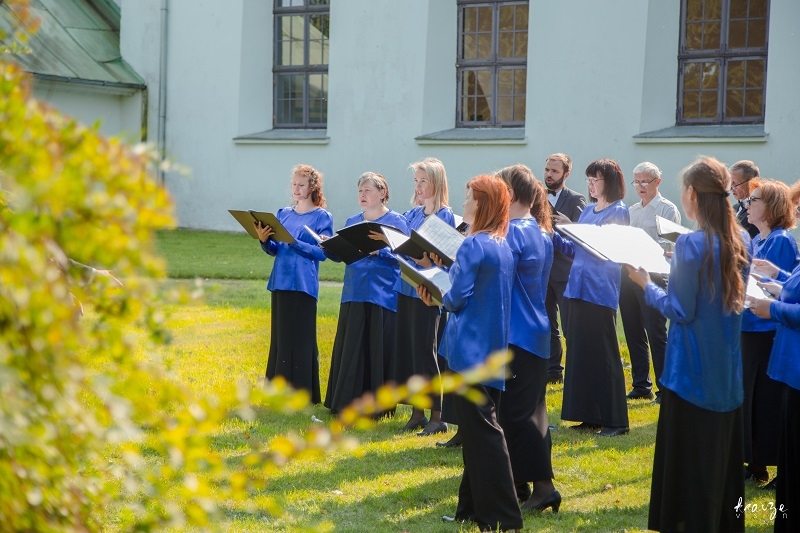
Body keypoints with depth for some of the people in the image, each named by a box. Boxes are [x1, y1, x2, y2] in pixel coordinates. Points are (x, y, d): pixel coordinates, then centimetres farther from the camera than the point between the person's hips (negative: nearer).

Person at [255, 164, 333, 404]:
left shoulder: (322, 217, -2)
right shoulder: (283, 214, 14)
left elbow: (322, 252, -11)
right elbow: (274, 250, 14)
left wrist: (293, 242, -21)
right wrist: (264, 240, -8)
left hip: (303, 284, -6)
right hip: (280, 282, 6)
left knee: (300, 339, -6)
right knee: (280, 337, 8)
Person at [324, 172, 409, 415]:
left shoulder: (396, 221, -1)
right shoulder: (352, 222, 16)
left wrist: (379, 251, -22)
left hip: (383, 295, -5)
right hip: (353, 294, 5)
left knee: (378, 350, -3)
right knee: (350, 350, 6)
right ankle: (347, 402, 14)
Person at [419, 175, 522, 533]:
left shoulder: (473, 245, -16)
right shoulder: (503, 246, 11)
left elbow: (458, 298, -17)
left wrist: (437, 298, 3)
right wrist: (444, 295, 11)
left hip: (470, 349, -9)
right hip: (494, 348, 9)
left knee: (479, 430, -6)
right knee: (480, 429, 14)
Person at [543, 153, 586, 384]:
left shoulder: (576, 201, -3)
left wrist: (567, 224, -29)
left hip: (565, 271, -5)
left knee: (571, 326, -4)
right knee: (547, 326, 11)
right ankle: (553, 370, 19)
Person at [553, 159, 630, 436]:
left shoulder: (618, 212, -7)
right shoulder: (587, 211, 16)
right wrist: (553, 235, 6)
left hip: (601, 291, -8)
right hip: (579, 288, 8)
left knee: (603, 354, -6)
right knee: (580, 352, 8)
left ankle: (615, 420, -1)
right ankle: (589, 416, 16)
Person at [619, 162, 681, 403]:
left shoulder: (667, 210, -3)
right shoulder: (631, 211, 17)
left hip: (653, 276, -7)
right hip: (628, 275, 7)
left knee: (656, 334, -5)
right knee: (633, 333, 10)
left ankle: (665, 388, 0)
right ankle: (641, 385, 19)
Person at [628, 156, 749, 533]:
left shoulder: (691, 244, -19)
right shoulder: (738, 241, 4)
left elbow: (681, 310, -17)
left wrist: (646, 285, -4)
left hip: (693, 372, -8)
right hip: (727, 372, 8)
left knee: (690, 463, 0)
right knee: (723, 456, 17)